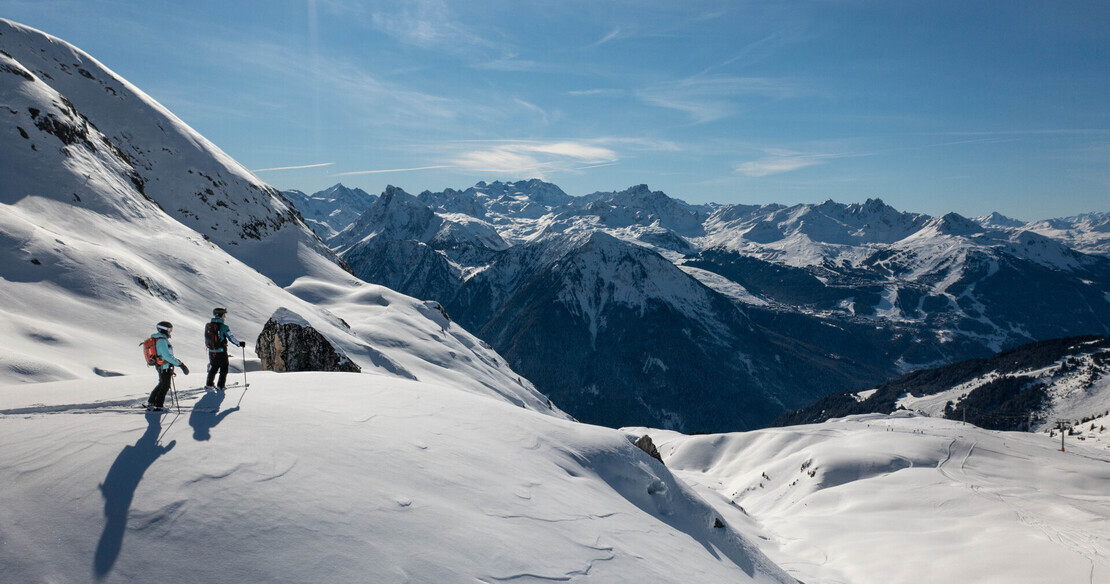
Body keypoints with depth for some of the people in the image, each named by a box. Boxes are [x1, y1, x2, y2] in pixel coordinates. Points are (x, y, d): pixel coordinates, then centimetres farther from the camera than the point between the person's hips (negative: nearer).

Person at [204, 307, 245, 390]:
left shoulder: (208, 325, 2)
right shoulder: (224, 327, -16)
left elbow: (206, 339, 13)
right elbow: (231, 338, -14)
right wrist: (240, 343, -1)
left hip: (211, 351, 5)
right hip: (221, 351, -5)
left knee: (214, 367, 21)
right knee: (223, 368, 11)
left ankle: (208, 384, 18)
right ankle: (220, 386, 11)